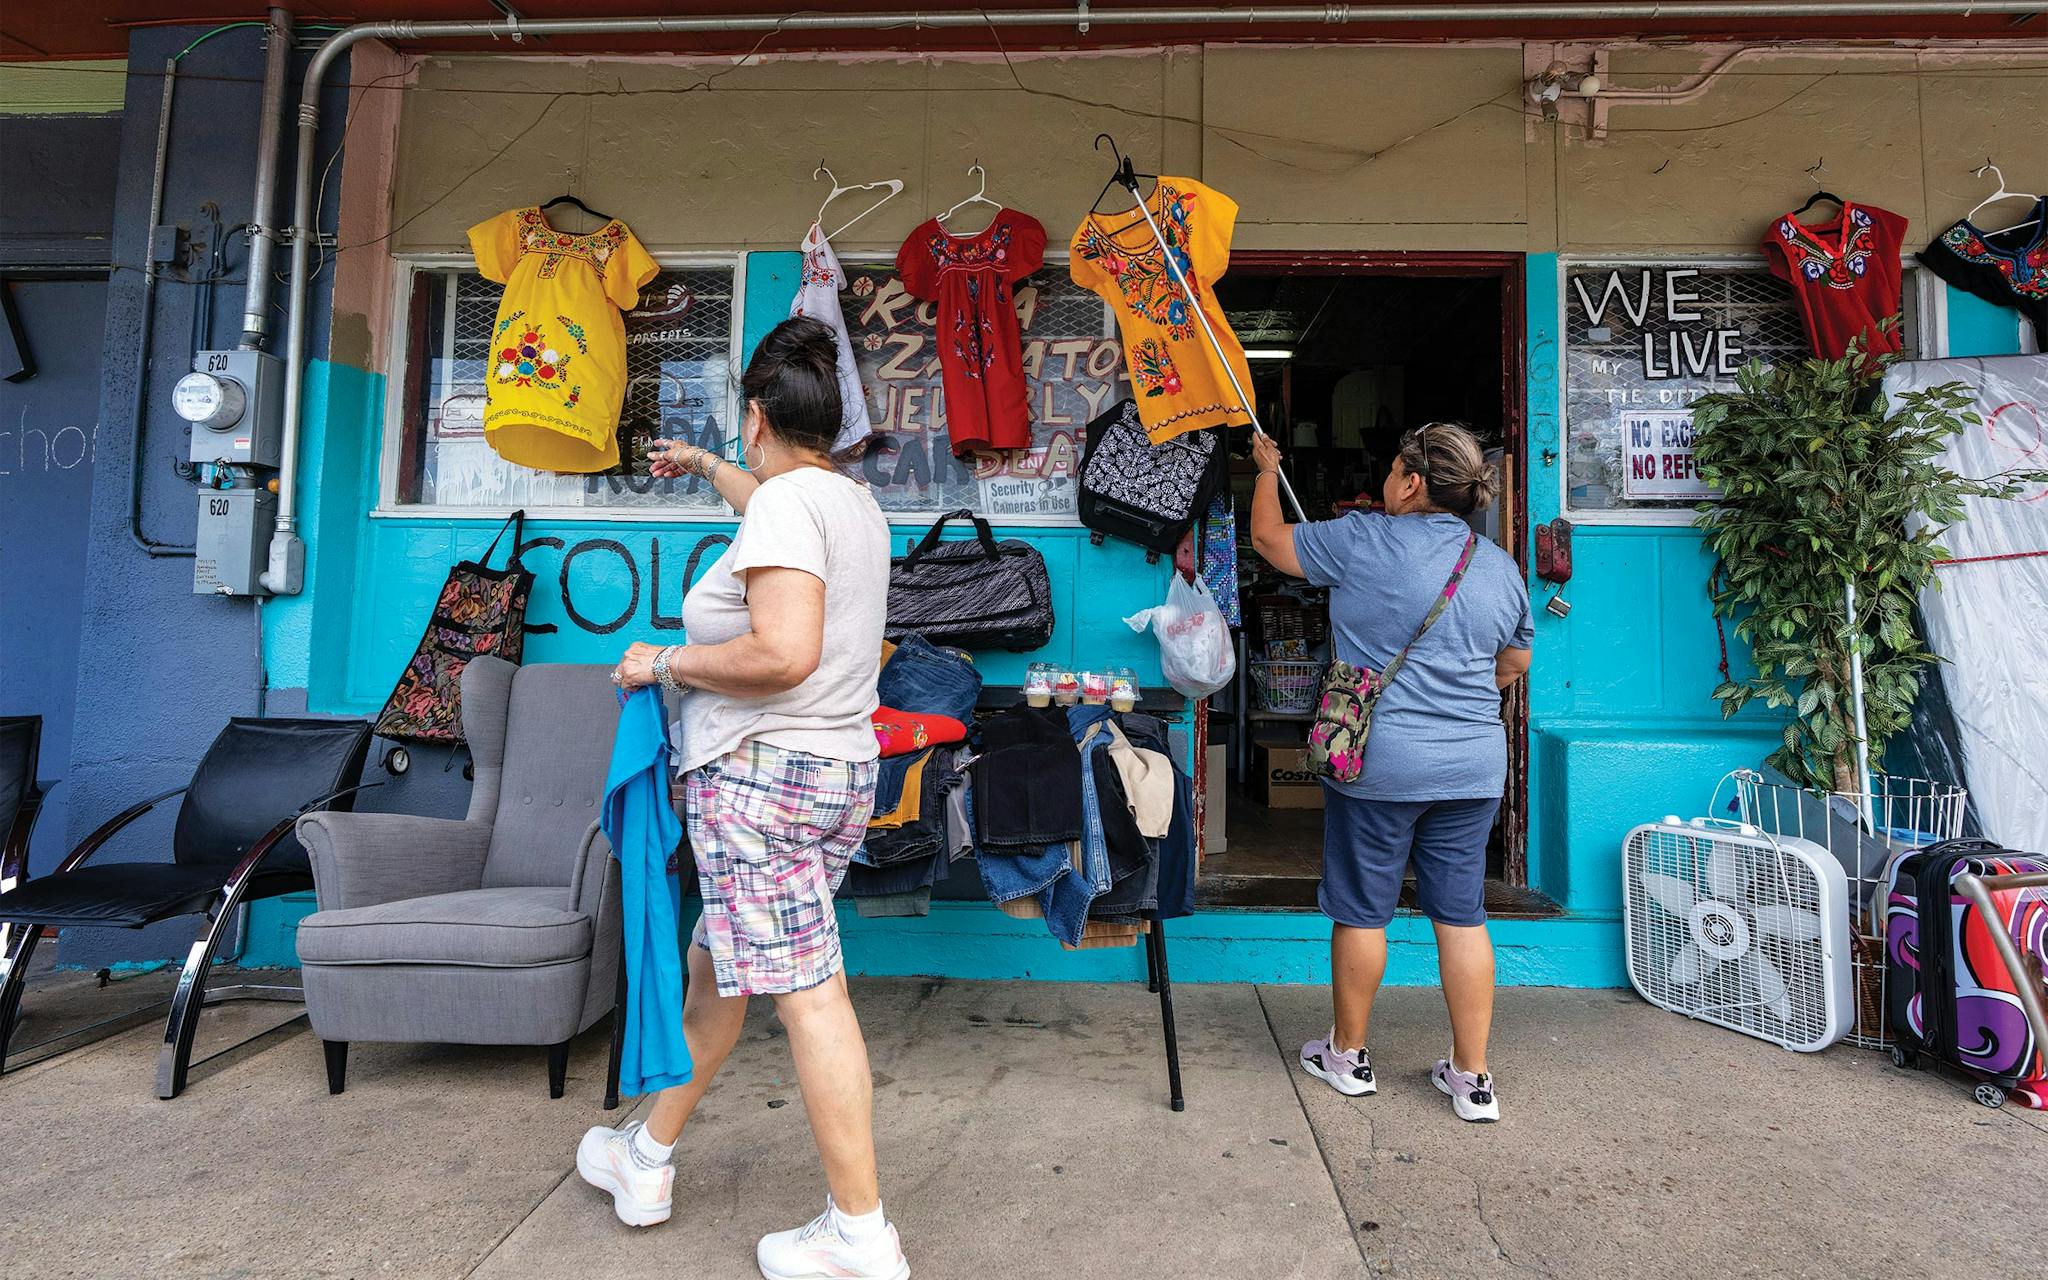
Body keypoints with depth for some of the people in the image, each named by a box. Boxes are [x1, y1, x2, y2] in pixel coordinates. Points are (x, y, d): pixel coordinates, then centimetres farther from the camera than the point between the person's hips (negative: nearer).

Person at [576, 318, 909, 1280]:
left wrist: (665, 663, -11)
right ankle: (647, 1159, 37)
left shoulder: (786, 500, -12)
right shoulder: (854, 503, 15)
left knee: (808, 995, -4)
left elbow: (784, 654, -25)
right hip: (840, 775, 10)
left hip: (761, 773, -10)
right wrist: (704, 466, 54)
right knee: (716, 965, 20)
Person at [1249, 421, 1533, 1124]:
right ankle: (1472, 1077, 19)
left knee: (1361, 909, 9)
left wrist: (1267, 468, 21)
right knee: (1462, 914, 11)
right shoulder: (1502, 566, 8)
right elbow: (1514, 664, 20)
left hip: (1379, 763, -5)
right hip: (1474, 768, 5)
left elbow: (1269, 537, 4)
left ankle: (1348, 1054, 25)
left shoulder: (1365, 540, -10)